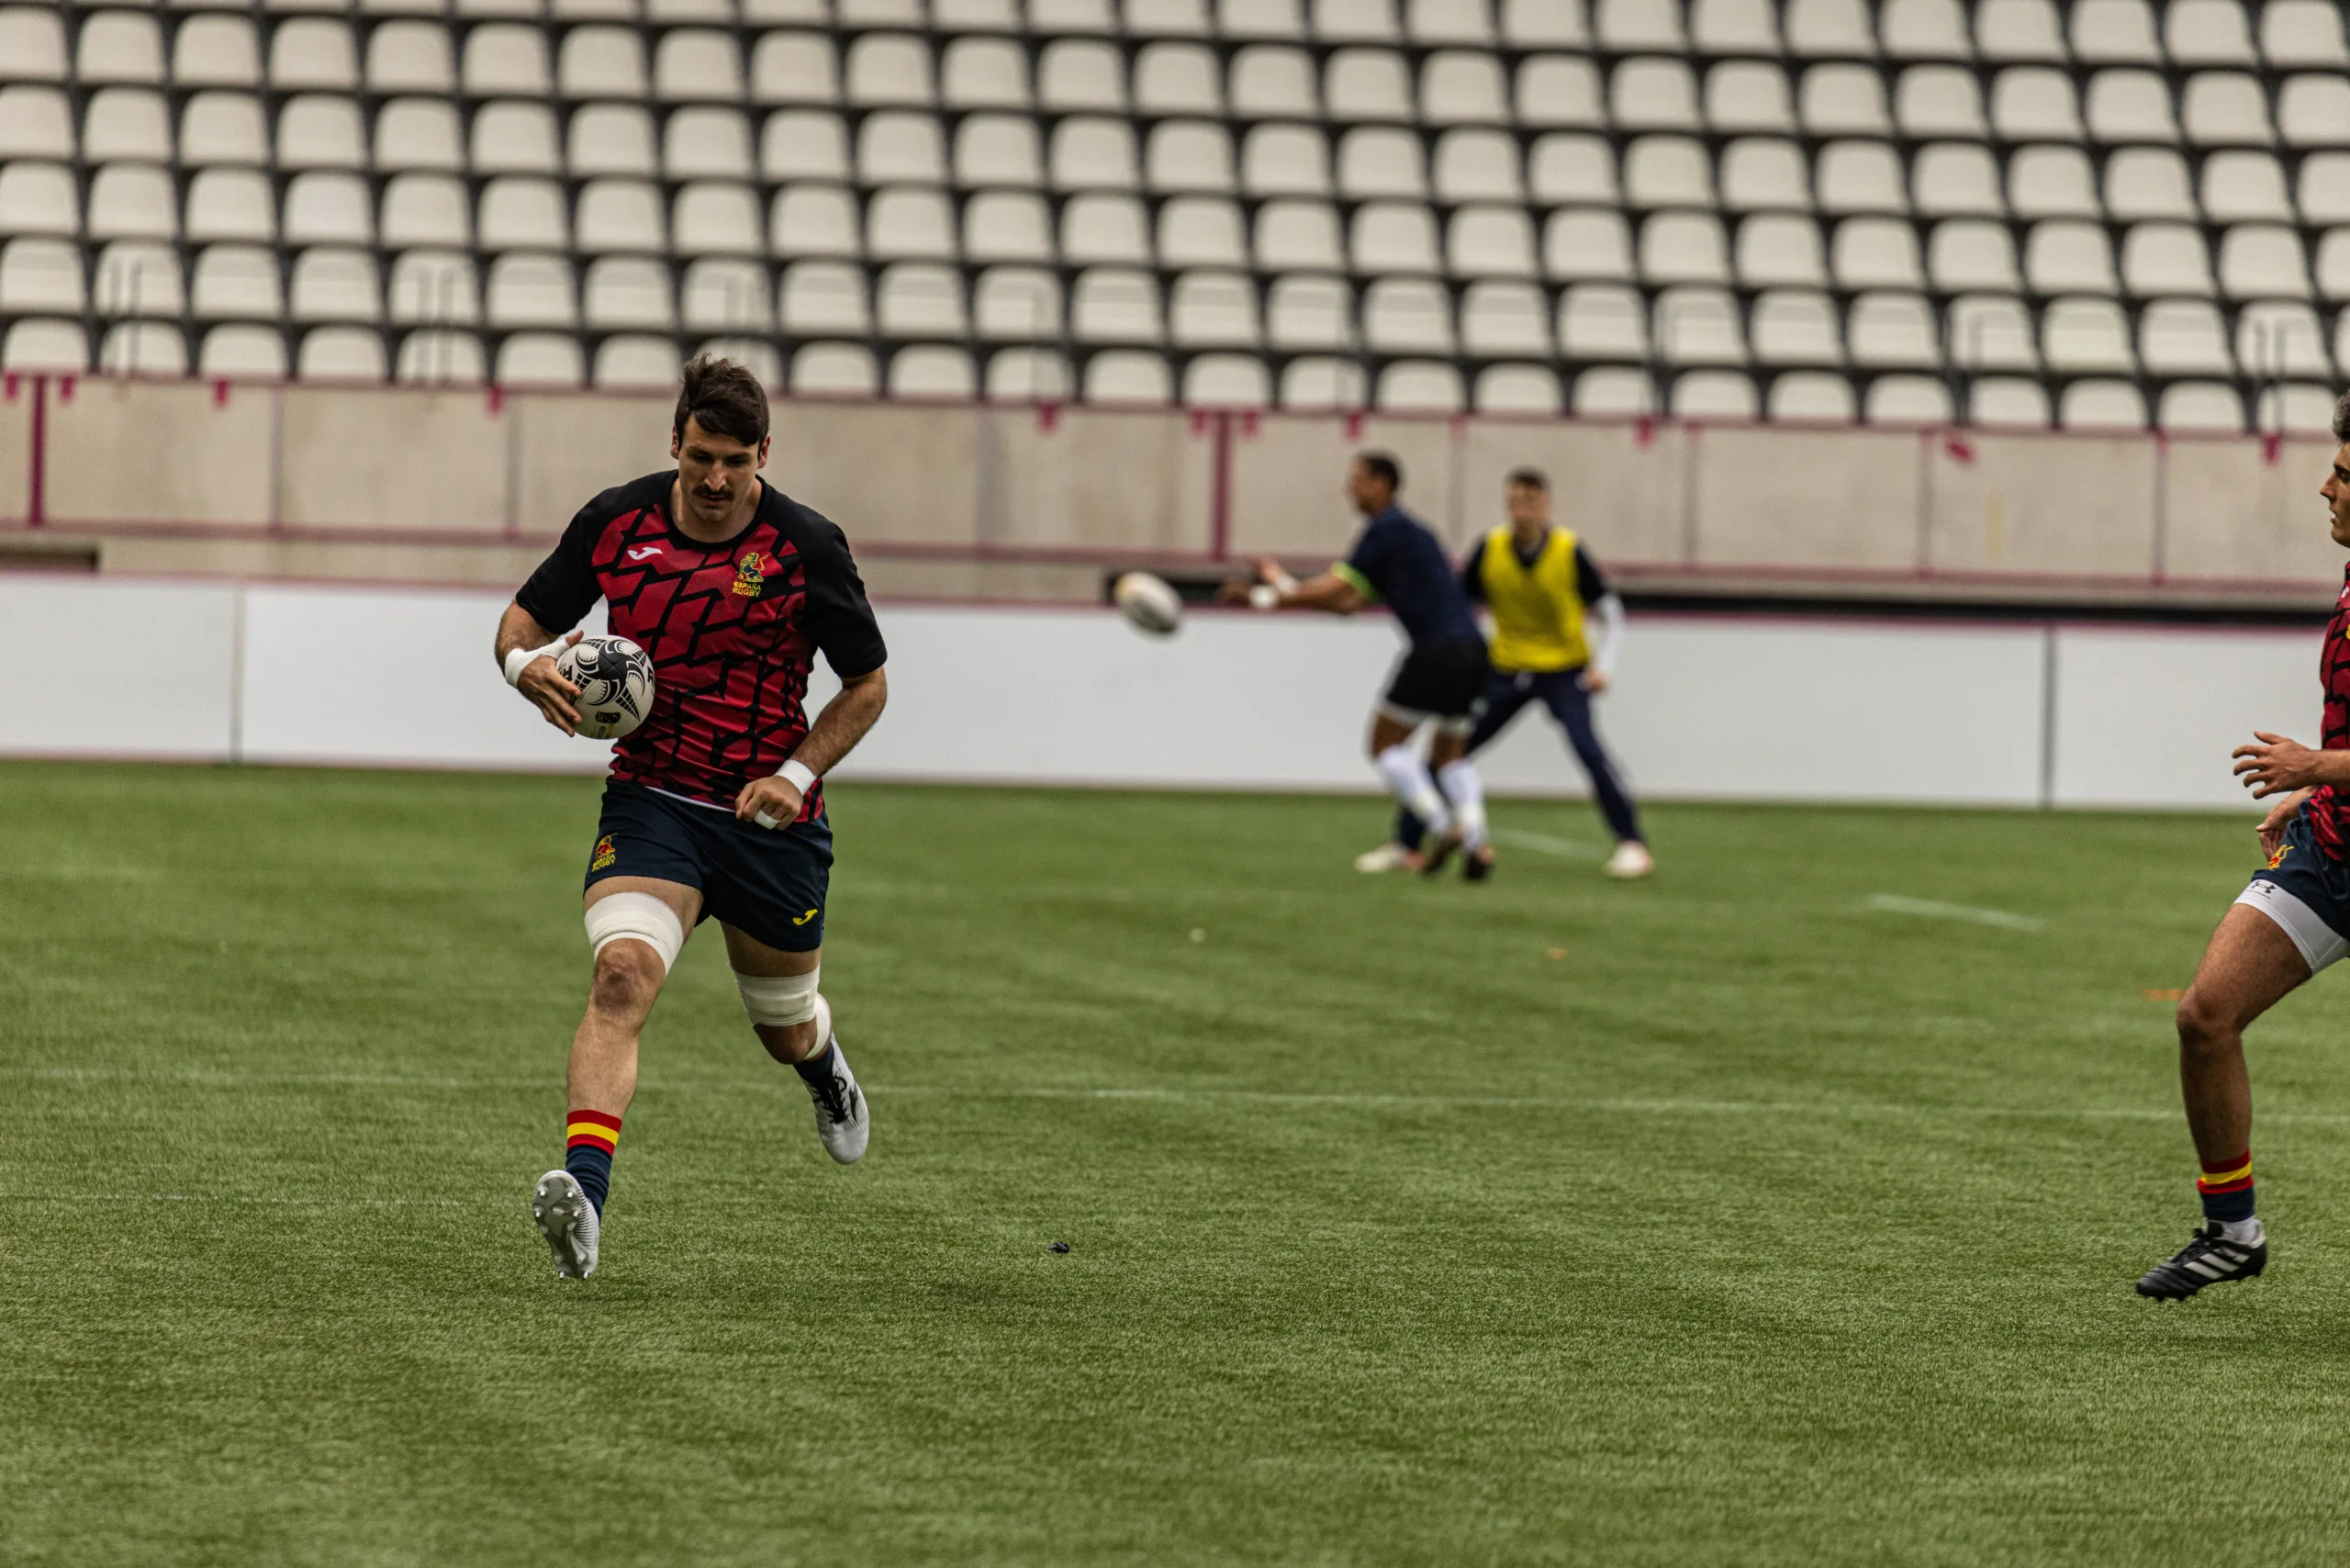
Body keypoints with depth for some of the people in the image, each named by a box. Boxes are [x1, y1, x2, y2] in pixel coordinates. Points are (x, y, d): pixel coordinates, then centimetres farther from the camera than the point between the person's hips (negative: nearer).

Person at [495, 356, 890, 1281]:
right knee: (622, 971, -27)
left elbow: (867, 685, 1)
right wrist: (526, 661, -15)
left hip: (770, 815, 0)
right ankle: (584, 1195, -39)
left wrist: (798, 773, -13)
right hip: (652, 799, 0)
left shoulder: (806, 547, -10)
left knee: (786, 1031, 16)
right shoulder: (617, 522, -4)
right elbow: (525, 618, 9)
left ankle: (825, 1067, 57)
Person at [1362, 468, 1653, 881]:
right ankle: (1405, 843, 12)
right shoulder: (1489, 549, -9)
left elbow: (1608, 613, -5)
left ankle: (1632, 845, -17)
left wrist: (1602, 665, -18)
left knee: (1587, 746, -24)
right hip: (1506, 668, 3)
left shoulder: (1570, 551, -15)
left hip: (1564, 669, -3)